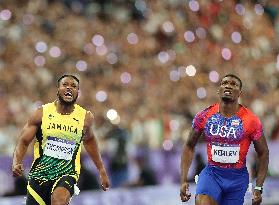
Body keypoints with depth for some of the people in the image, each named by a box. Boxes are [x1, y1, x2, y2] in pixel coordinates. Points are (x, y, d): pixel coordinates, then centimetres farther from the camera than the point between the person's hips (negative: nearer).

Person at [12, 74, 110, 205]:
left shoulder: (85, 117, 0)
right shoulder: (42, 113, -4)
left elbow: (88, 140, 21)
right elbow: (23, 142, -1)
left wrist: (101, 170, 24)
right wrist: (16, 163, -21)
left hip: (67, 174, -2)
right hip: (40, 173, 2)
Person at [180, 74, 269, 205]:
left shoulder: (251, 121, -7)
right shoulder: (204, 117, -3)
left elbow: (263, 153, 3)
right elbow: (189, 146, 9)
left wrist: (258, 188, -2)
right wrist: (183, 180, 1)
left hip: (237, 177, 0)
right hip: (212, 173, 0)